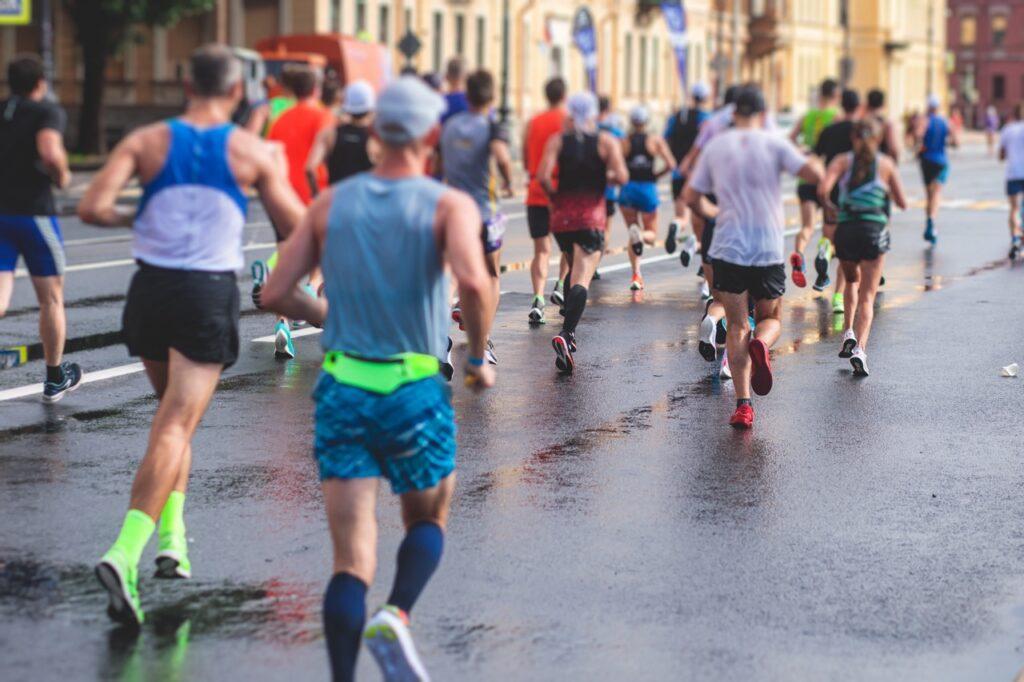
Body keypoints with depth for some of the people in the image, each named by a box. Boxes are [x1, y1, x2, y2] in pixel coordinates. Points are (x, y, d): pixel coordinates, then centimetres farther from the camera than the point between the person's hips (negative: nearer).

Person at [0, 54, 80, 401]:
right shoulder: (48, 112, -8)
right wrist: (61, 176, -7)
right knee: (51, 298, 15)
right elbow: (50, 153, -27)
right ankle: (55, 379, 28)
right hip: (34, 213, -4)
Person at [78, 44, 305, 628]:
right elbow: (299, 227, 6)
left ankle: (173, 534, 20)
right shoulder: (252, 152, -1)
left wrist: (133, 219, 13)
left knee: (175, 415, 24)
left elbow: (92, 208, -7)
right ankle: (125, 553, -22)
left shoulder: (146, 141, 2)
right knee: (176, 427, -7)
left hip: (151, 287, 3)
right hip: (211, 294, -3)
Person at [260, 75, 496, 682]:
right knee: (428, 523, 22)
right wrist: (479, 359, -9)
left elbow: (276, 294, 2)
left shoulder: (330, 204, 4)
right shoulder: (450, 206, -5)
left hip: (342, 389, 2)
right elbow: (473, 281, -24)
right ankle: (396, 616, -6)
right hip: (417, 392, -2)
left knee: (351, 560, 4)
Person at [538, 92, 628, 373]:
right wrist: (605, 177, 11)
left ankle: (570, 332, 22)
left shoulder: (557, 141, 3)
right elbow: (621, 177, -10)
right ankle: (565, 334, -33)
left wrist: (554, 195, 7)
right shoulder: (607, 142, 1)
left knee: (574, 270, 25)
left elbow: (543, 176, -10)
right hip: (592, 218, -3)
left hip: (561, 216, 3)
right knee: (582, 278, -13)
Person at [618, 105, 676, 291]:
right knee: (651, 234, 13)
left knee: (632, 231, 15)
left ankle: (636, 275, 3)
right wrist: (655, 175, 8)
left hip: (627, 189, 1)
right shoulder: (655, 140, -1)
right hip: (648, 189, -1)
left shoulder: (623, 143, -1)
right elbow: (670, 165, -9)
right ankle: (639, 234, -27)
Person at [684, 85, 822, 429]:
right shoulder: (774, 143, 0)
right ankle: (760, 345, -22)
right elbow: (814, 174, -11)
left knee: (737, 327, 6)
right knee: (770, 319, 16)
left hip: (728, 248, 1)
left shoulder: (715, 146, 6)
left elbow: (692, 198, 9)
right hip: (769, 251, -1)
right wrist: (809, 160, 12)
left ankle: (743, 404, -7)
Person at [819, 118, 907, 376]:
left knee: (852, 282, 28)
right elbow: (902, 202, 9)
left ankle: (849, 333, 12)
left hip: (846, 229, 1)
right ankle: (860, 348, -17)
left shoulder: (843, 160, 4)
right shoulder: (886, 164, 6)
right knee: (867, 296, 1)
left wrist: (830, 206, 8)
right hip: (875, 230, -1)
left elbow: (823, 190, -12)